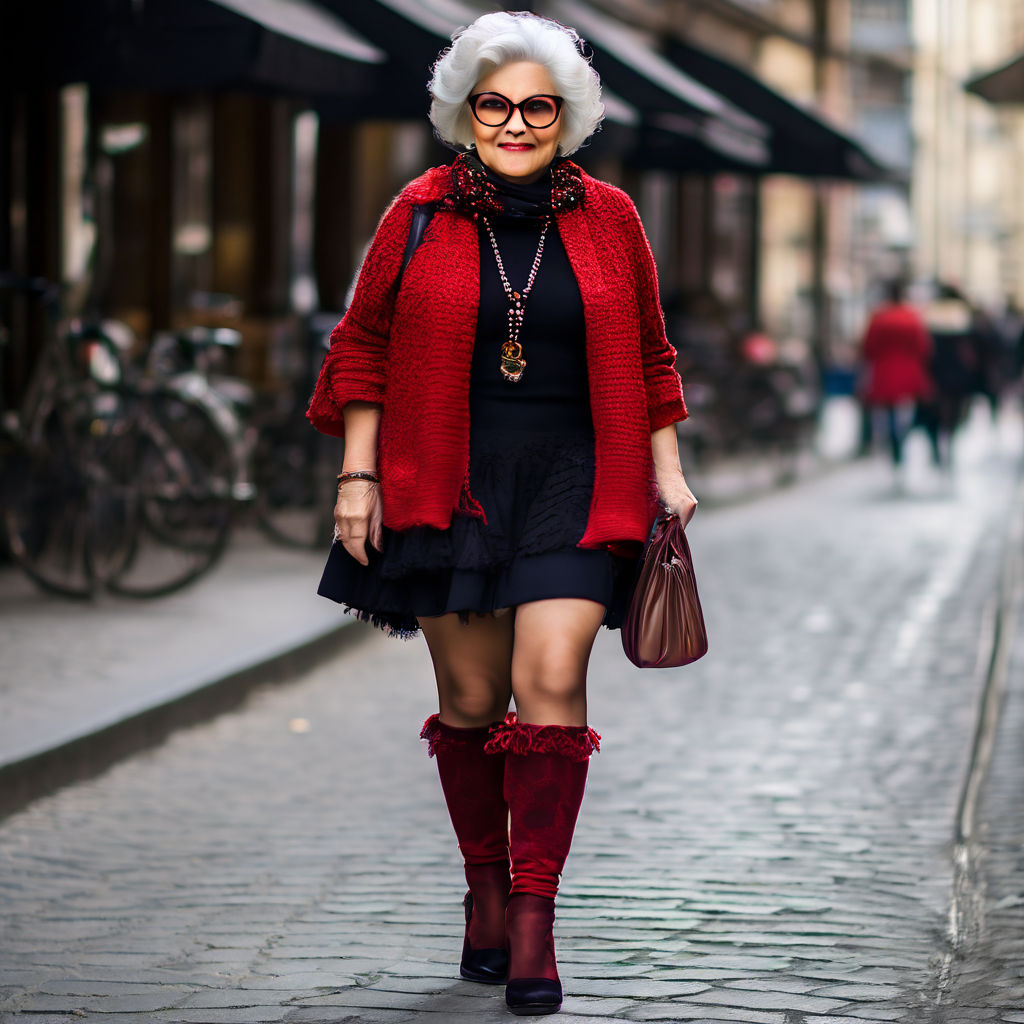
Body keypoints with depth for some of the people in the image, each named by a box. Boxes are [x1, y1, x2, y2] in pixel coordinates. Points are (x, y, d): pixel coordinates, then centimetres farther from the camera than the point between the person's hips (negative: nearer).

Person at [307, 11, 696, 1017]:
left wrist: (668, 472, 11)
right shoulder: (420, 214, 2)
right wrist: (357, 476, 2)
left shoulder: (607, 218, 6)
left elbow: (648, 356, 15)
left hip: (570, 480, 0)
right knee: (470, 696, 4)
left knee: (552, 681, -14)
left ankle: (533, 917, -11)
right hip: (448, 482, 0)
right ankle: (485, 888, 23)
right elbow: (363, 347, 7)